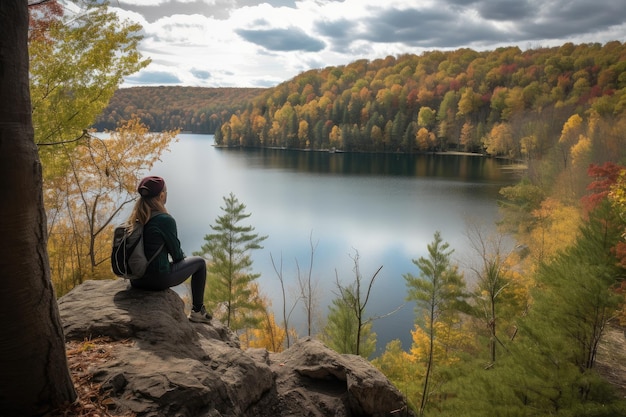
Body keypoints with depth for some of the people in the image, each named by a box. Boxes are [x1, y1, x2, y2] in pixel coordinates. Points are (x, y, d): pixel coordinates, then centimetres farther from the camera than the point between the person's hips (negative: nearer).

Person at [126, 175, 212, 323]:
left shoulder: (135, 218, 2)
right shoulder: (165, 220, -20)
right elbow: (176, 252, -9)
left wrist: (179, 257, 20)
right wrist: (181, 258, 14)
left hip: (136, 280, 7)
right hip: (158, 279, -7)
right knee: (199, 262, 13)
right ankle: (197, 311, 21)